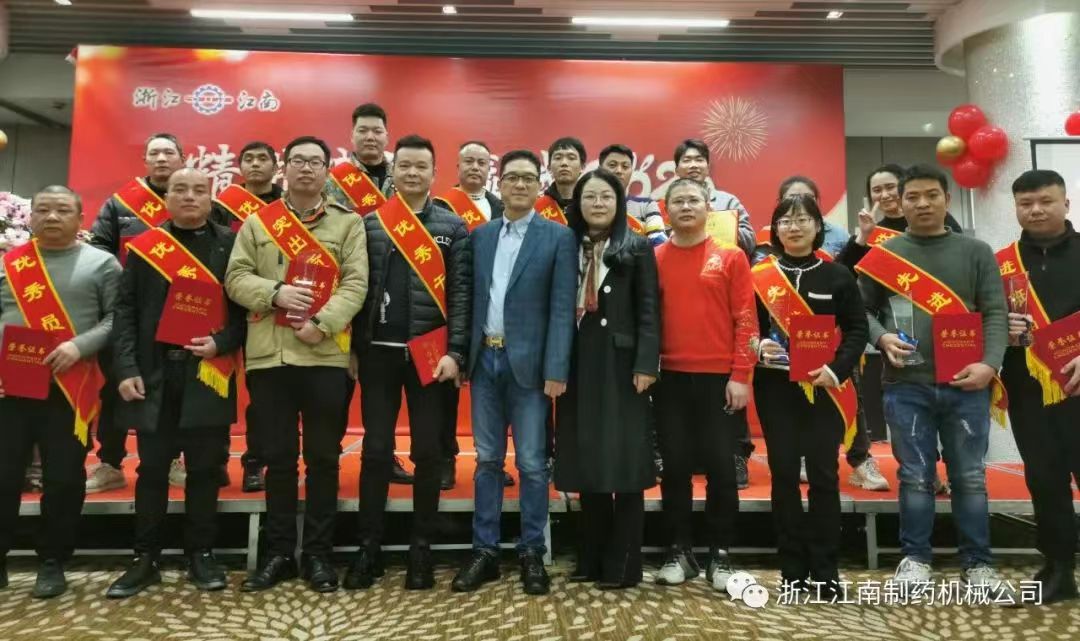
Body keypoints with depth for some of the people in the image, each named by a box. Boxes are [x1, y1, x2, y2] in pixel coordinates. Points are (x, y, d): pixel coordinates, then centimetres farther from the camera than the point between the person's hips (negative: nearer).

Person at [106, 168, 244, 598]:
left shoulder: (230, 244, 5)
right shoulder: (143, 245, 8)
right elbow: (125, 309, 4)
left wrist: (222, 342, -14)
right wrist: (126, 368, -4)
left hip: (207, 374, -1)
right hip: (154, 372, 1)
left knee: (204, 467, 6)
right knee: (152, 468, 8)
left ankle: (201, 554, 18)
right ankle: (146, 558, 20)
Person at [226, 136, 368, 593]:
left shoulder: (348, 223, 6)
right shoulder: (257, 222, 11)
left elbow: (355, 284, -3)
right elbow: (236, 278, 6)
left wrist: (322, 323, -16)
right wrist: (275, 293, -12)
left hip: (326, 356, -1)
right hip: (269, 355, 2)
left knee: (323, 457, 5)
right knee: (279, 457, 9)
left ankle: (318, 554, 18)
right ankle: (278, 553, 22)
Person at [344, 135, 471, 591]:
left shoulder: (453, 227, 4)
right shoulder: (370, 223, 8)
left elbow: (460, 294, -2)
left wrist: (454, 352, -10)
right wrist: (352, 349, 1)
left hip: (430, 354, -1)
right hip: (378, 353, 1)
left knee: (428, 452, 5)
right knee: (375, 450, 5)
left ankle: (421, 549, 18)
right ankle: (368, 548, 17)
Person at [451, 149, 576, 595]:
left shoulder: (558, 237, -1)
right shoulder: (480, 235, 11)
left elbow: (562, 308, -7)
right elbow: (472, 299, 10)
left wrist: (556, 369, -13)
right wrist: (463, 355, 3)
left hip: (528, 362, -4)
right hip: (485, 359, 4)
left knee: (531, 463, 4)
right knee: (487, 460, 10)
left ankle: (532, 554, 18)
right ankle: (485, 552, 21)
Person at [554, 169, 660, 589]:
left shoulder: (638, 248, 4)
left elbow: (648, 311, -3)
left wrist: (646, 365, -14)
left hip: (621, 364, -3)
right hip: (579, 364, 4)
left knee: (623, 461, -1)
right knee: (588, 462, 8)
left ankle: (622, 565, 9)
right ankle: (591, 559, 19)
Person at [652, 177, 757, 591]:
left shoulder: (731, 257, 3)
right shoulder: (654, 259, 7)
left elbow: (745, 320, -1)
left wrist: (740, 375, -8)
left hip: (719, 379, -1)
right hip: (670, 379, 2)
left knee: (721, 466, 4)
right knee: (674, 466, 7)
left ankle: (720, 555, 17)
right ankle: (678, 552, 20)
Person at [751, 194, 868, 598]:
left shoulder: (837, 275, 4)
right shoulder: (759, 276, 4)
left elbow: (857, 329, 1)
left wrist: (837, 370, -13)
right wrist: (758, 347, -17)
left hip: (824, 388, 0)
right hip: (776, 387, 0)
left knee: (823, 474, 2)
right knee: (783, 474, 4)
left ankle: (825, 570, 14)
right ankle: (793, 569, 15)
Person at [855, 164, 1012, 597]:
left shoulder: (976, 252, 9)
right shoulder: (884, 254, 7)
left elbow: (995, 313, 3)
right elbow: (860, 308, 8)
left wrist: (990, 364, -11)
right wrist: (881, 337, -12)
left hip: (967, 384, 1)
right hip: (906, 385, -1)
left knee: (970, 477, 7)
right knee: (915, 477, 5)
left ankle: (977, 563, 21)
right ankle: (915, 557, 17)